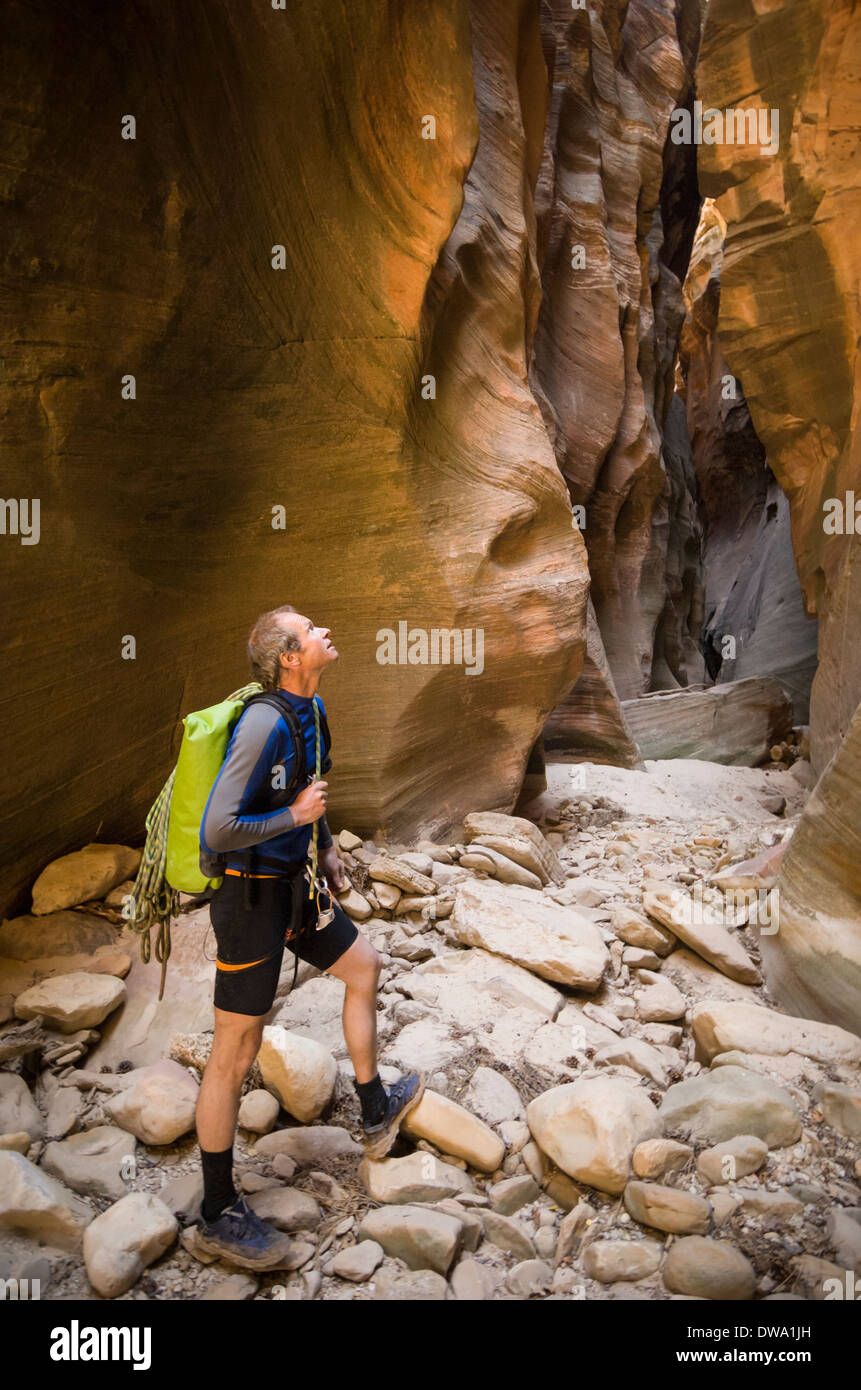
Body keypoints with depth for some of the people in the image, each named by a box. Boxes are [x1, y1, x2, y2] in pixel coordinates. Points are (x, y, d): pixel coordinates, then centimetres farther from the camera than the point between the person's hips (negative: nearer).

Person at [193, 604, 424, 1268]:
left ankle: (377, 1115, 41)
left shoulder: (313, 710, 3)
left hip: (295, 883, 10)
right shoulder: (263, 723, -26)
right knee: (235, 1053, 1)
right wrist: (296, 817, -19)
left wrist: (326, 846, 19)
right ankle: (219, 1216, 16)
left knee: (363, 966, 22)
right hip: (251, 894, -9)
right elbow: (218, 830, -29)